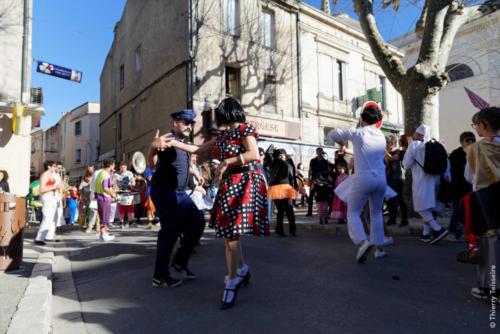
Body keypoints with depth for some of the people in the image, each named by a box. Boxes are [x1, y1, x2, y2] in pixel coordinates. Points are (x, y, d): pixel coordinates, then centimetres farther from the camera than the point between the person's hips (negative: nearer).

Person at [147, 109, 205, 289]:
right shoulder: (168, 140, -12)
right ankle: (160, 276, 5)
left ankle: (179, 263, 18)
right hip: (164, 192, -9)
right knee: (171, 230, -10)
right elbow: (152, 164, -26)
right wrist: (153, 147, -44)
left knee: (197, 220, 8)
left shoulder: (185, 143, 16)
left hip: (180, 192, 9)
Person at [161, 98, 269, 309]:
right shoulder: (223, 136, 18)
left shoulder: (245, 129, -5)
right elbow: (198, 150, 20)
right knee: (228, 232, 11)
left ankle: (232, 281, 4)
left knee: (231, 233, -9)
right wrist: (174, 143, 15)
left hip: (244, 183, -8)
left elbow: (254, 155, -20)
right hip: (229, 184, 8)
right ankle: (242, 270, 30)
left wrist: (226, 162, -19)